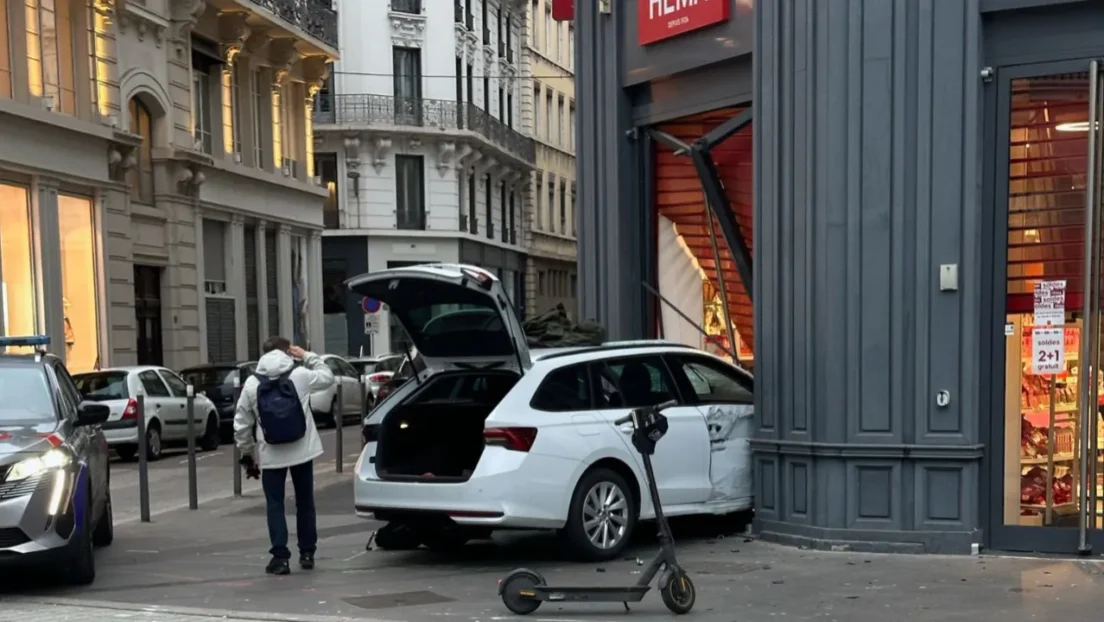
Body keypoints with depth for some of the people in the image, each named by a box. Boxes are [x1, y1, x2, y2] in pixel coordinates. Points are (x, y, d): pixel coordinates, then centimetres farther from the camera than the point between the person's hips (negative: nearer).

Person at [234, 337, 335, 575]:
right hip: (302, 451, 1)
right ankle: (307, 553, 20)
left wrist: (247, 452, 11)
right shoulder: (300, 375, -5)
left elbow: (241, 424, 0)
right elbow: (328, 377, 14)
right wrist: (307, 356, 15)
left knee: (275, 505, 5)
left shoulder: (252, 384, -2)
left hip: (271, 455, -1)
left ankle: (280, 557, -1)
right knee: (305, 502, 14)